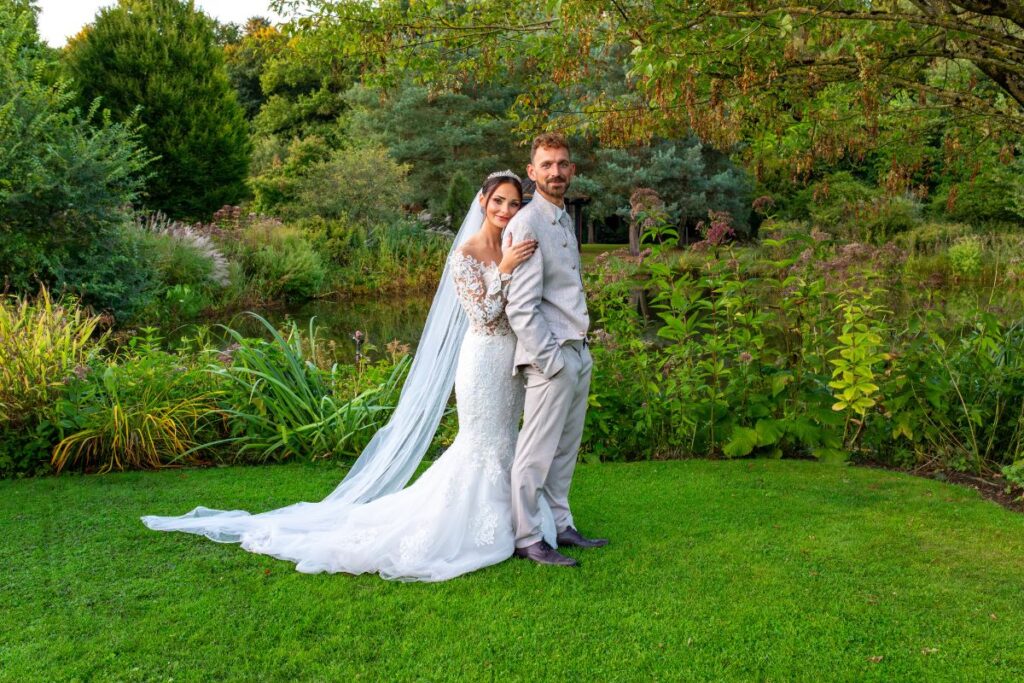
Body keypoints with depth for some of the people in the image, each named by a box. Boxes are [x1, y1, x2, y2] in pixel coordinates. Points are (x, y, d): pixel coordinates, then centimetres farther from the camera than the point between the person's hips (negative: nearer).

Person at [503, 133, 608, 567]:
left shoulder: (565, 220, 16)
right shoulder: (526, 225, -13)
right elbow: (520, 308, -18)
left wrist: (581, 350, 15)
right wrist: (550, 360, -19)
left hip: (577, 352, 9)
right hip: (550, 354, -9)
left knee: (566, 450, 15)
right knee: (537, 451, -1)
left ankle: (560, 526, 27)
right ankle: (526, 538, 9)